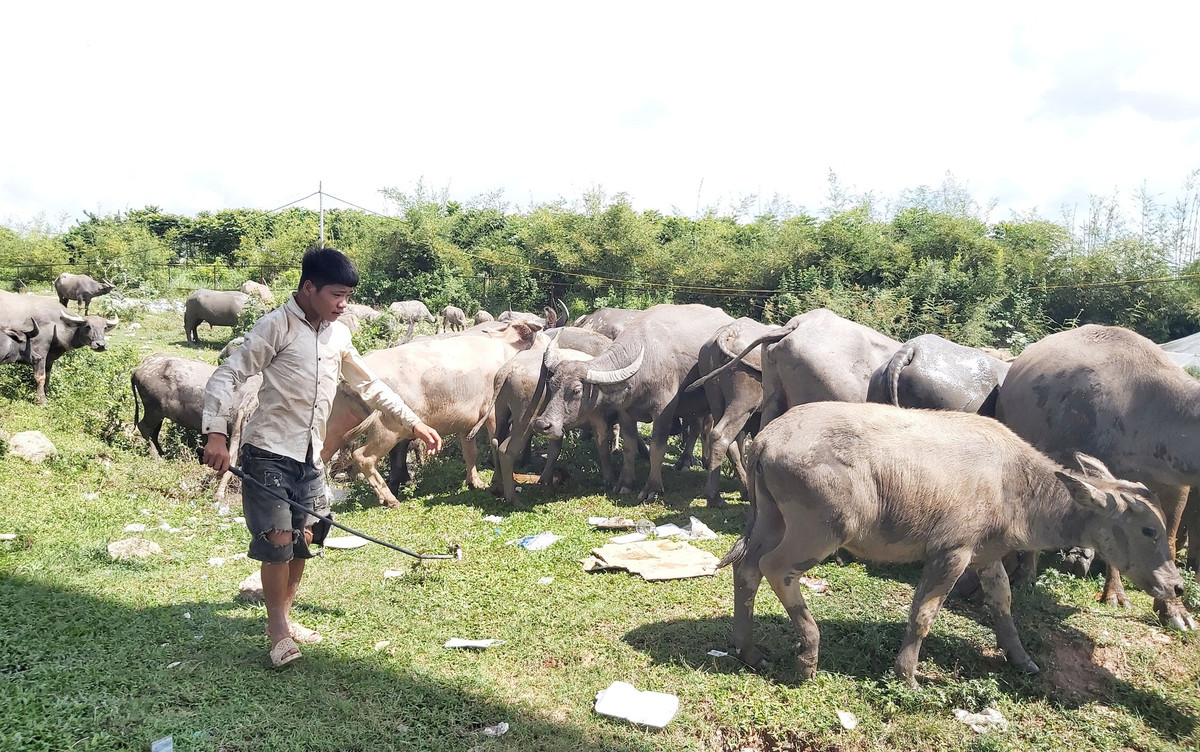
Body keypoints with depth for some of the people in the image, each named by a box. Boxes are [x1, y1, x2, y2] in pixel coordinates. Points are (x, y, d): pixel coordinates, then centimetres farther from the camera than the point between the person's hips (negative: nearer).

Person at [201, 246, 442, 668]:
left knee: (305, 537, 11)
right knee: (278, 538, -10)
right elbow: (226, 377, -11)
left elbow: (369, 385, 20)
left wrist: (414, 423, 17)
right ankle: (278, 628, 8)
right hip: (268, 451, -6)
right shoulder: (276, 326, -9)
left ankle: (284, 617, 29)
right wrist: (217, 433, -24)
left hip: (310, 456, 7)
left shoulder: (338, 335, 10)